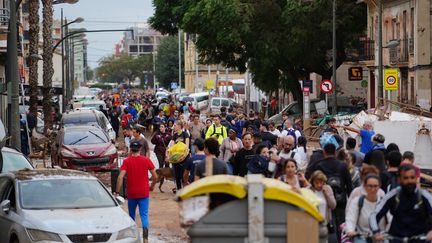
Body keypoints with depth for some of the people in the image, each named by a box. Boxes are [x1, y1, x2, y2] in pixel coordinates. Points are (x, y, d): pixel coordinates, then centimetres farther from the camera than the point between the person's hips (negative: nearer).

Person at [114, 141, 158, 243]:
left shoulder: (126, 161, -4)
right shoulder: (146, 160, -3)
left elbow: (120, 177, -16)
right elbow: (155, 177, 0)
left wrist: (117, 192, -13)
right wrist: (152, 186, 18)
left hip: (131, 193, 0)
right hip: (144, 193, 0)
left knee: (131, 215, 16)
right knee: (144, 215, -2)